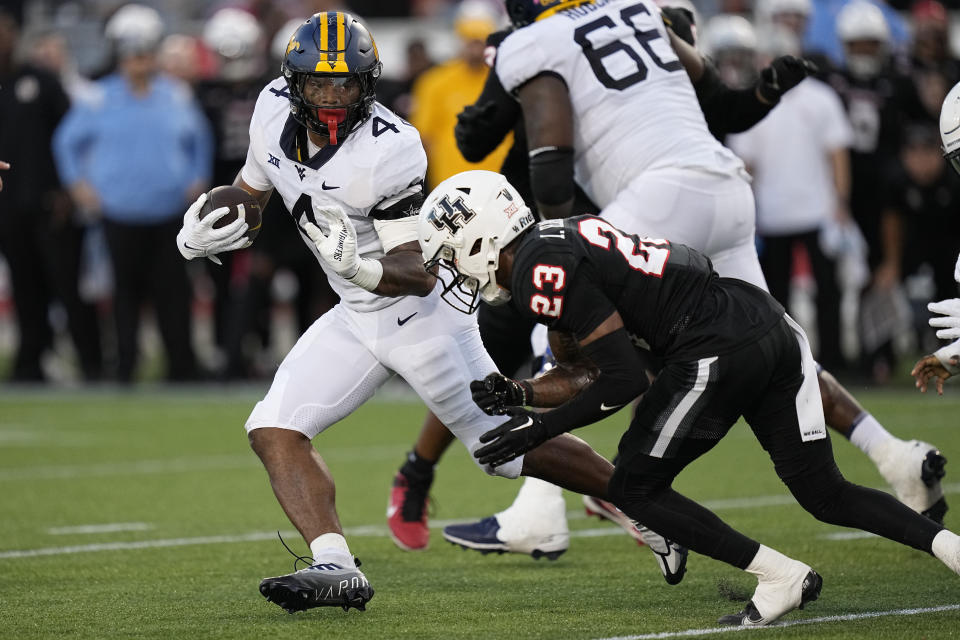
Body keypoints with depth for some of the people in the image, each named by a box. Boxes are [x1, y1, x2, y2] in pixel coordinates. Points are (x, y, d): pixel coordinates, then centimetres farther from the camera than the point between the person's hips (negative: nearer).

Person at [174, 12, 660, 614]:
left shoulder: (388, 150, -28)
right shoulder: (275, 111, -8)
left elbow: (420, 272, -26)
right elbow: (251, 190, 12)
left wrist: (359, 268, -46)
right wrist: (198, 237, -6)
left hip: (422, 310, -7)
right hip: (357, 315, 7)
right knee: (275, 431, -10)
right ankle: (336, 569, -17)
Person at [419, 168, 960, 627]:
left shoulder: (540, 274, -9)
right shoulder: (559, 240, 22)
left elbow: (625, 379, -11)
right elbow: (587, 374, 28)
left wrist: (537, 429, -3)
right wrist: (516, 394, 14)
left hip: (718, 353, -9)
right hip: (772, 324, 9)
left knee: (635, 491, 7)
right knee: (825, 494, 13)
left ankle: (782, 577, 1)